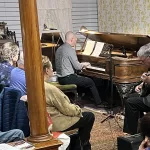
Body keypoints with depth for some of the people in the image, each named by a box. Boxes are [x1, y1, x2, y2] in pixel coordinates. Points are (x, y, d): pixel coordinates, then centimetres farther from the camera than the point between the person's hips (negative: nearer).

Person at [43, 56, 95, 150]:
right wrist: (78, 109, 1)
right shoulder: (50, 88, -29)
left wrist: (74, 107, 11)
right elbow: (67, 109, -19)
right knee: (90, 116, 7)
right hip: (56, 124, -9)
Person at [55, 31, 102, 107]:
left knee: (81, 78, 31)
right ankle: (98, 103, 15)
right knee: (90, 82, 6)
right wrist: (83, 65, 4)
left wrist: (81, 64, 18)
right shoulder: (70, 50, -17)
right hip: (68, 78, -9)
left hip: (60, 78, 9)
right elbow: (77, 67, -18)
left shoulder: (59, 49, 10)